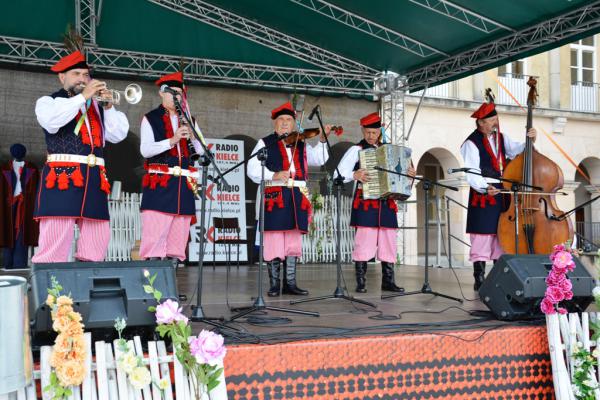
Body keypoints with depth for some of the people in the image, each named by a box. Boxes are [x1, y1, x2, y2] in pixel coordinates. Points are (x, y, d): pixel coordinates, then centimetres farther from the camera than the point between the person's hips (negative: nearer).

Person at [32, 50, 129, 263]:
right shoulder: (48, 101, 11)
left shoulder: (97, 106, 23)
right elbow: (51, 121, -13)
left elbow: (118, 135, 13)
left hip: (94, 179, 5)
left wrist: (108, 107, 0)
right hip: (62, 176, -5)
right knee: (55, 245, -13)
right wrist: (82, 97, -10)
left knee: (97, 243, 1)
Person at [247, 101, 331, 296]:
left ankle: (290, 283, 13)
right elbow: (252, 169, -3)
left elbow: (319, 159, 7)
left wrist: (322, 140, -6)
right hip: (274, 197, -4)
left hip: (297, 198, 4)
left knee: (294, 241, 6)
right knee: (274, 241, -4)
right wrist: (273, 175, -18)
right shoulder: (265, 143, 8)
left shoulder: (301, 145, 20)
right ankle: (274, 284, 4)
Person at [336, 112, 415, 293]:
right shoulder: (356, 150, 2)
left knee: (389, 242, 5)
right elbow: (339, 173, -5)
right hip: (366, 202, -5)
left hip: (387, 202, 5)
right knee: (364, 242, -7)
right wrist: (355, 175, -24)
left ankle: (388, 281, 13)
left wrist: (409, 173, 4)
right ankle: (361, 283, 0)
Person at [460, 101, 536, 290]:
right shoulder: (472, 143, -10)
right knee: (483, 236, -5)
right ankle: (479, 279, 2)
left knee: (501, 235, 10)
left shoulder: (501, 138, 14)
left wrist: (530, 141, -7)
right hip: (483, 196, -7)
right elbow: (471, 174, -15)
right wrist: (485, 188, -28)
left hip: (503, 195, 7)